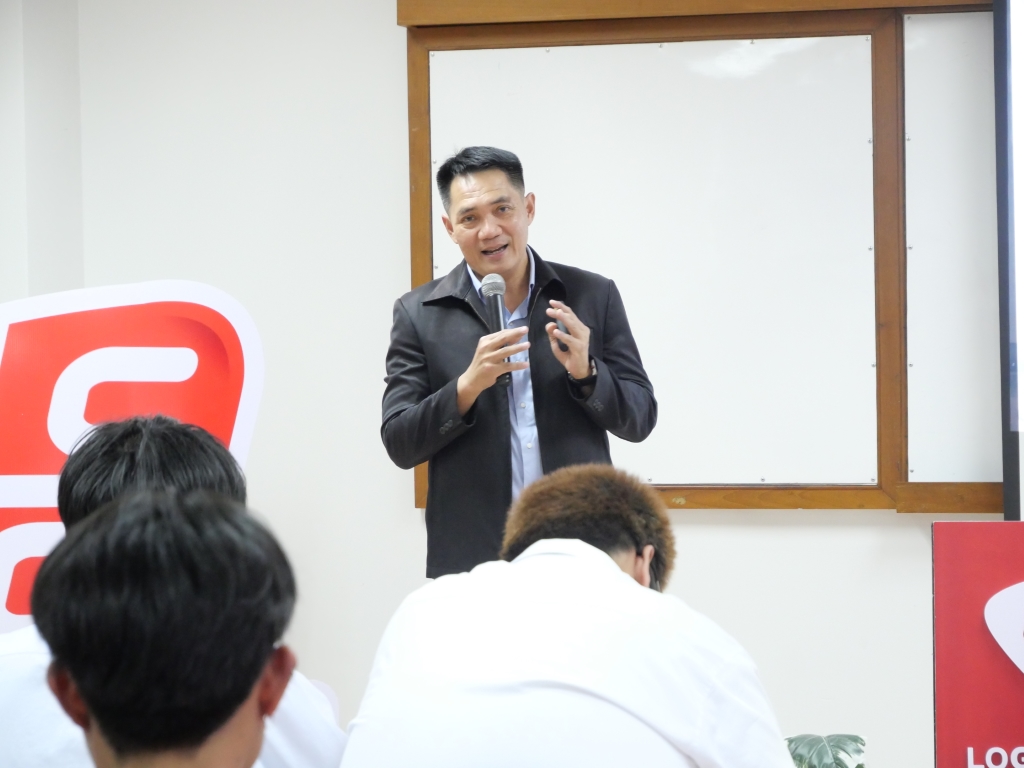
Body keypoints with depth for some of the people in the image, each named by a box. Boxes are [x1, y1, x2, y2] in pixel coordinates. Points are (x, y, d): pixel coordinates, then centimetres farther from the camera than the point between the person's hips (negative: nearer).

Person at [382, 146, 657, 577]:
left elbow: (640, 419, 5)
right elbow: (399, 445, -2)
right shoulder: (420, 314, 2)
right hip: (472, 561, -1)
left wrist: (586, 371, -14)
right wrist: (468, 386, -18)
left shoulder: (594, 296, 4)